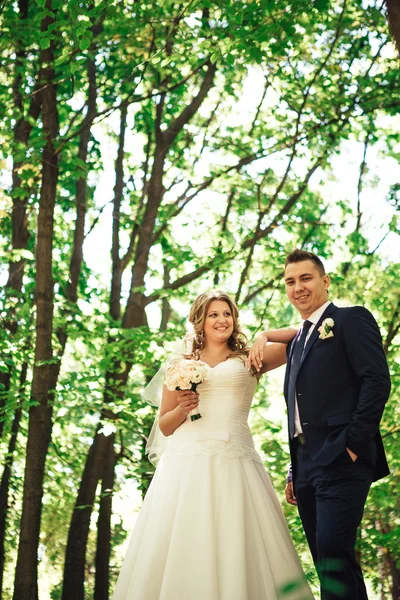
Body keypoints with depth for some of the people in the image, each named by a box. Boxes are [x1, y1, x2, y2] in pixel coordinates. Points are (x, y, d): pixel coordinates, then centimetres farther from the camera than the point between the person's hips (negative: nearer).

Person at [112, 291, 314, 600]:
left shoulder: (249, 359, 15)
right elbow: (165, 426, 18)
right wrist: (182, 409, -1)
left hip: (234, 463, -1)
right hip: (186, 462, 1)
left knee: (235, 547, -8)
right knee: (180, 547, -6)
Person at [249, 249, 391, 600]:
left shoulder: (352, 320, 1)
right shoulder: (298, 342, 24)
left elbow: (377, 381, -11)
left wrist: (354, 444, -17)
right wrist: (295, 472, 19)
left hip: (340, 462, -8)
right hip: (306, 466, 8)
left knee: (334, 555, -18)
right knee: (329, 563, 8)